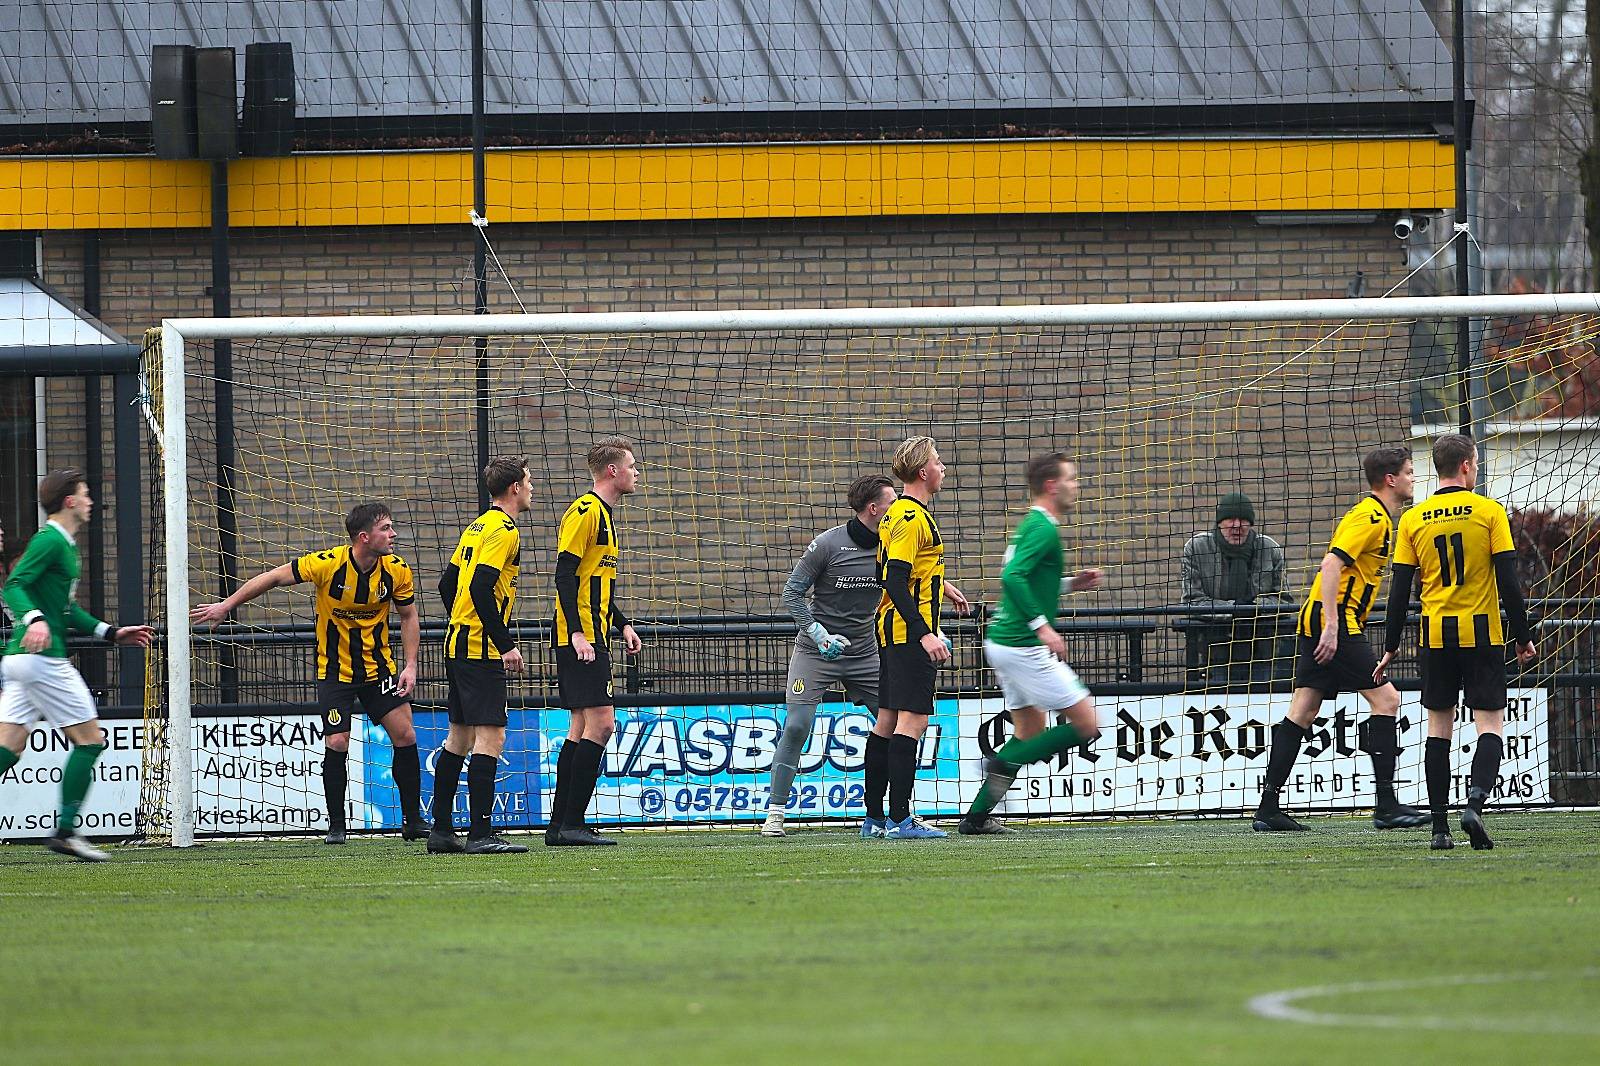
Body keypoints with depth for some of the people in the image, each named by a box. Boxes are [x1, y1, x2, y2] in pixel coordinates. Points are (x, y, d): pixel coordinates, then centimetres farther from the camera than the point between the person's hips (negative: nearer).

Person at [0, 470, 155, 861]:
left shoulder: (64, 545, 21)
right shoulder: (50, 541, -10)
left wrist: (111, 633, 29)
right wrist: (35, 619, -37)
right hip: (43, 655, -10)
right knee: (89, 739, -3)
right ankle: (66, 830, -4)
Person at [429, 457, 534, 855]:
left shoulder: (478, 526, 16)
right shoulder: (503, 530, -12)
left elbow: (447, 583, 20)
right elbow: (481, 588, -22)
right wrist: (506, 643, -20)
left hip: (458, 642, 10)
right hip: (481, 650, -10)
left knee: (460, 736, 13)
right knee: (490, 737, -10)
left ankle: (441, 829, 16)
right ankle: (480, 833, -14)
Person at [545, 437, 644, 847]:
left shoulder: (603, 515, 20)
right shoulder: (585, 512, -11)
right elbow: (565, 575, -17)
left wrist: (623, 625, 20)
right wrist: (578, 633, -23)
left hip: (592, 638, 10)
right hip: (579, 636, -10)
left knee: (583, 727, 10)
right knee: (600, 722, -13)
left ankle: (559, 826, 12)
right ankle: (572, 825, -14)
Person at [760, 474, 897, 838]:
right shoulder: (828, 544, -13)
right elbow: (792, 592, -9)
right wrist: (819, 634, -19)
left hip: (864, 654, 4)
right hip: (815, 653, -4)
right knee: (796, 726, -14)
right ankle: (774, 812, -7)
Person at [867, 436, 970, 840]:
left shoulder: (899, 514, 15)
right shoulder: (911, 517, -16)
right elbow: (894, 582, -23)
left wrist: (940, 586, 39)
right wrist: (925, 634, -28)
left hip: (893, 632, 11)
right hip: (909, 632, -11)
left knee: (888, 721, 12)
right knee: (912, 721, -10)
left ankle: (874, 818, 15)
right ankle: (900, 818, -13)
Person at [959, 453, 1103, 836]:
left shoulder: (1030, 525, 15)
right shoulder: (1043, 529, -15)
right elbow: (1012, 577, -27)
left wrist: (1069, 584, 19)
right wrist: (1042, 626, -27)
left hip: (1002, 642, 10)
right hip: (1023, 647, -10)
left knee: (1030, 733, 17)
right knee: (1087, 726, -5)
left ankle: (976, 817, 16)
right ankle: (1005, 764, -7)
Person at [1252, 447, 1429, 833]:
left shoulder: (1379, 518, 20)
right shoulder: (1371, 518, -12)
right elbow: (1332, 563, -22)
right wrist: (1332, 626, -26)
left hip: (1325, 624, 10)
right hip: (1335, 622, -10)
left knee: (1301, 713, 7)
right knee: (1385, 699, -9)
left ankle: (1268, 808, 5)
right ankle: (1386, 805, -9)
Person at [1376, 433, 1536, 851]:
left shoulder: (1413, 519, 3)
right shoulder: (1489, 512, -4)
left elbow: (1399, 590, 3)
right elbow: (1508, 581, -6)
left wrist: (1391, 647, 10)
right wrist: (1522, 637, 2)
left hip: (1435, 635, 3)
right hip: (1481, 633, -3)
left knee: (1439, 727, 10)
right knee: (1490, 725, 1)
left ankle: (1440, 827, 6)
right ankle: (1475, 803, -22)